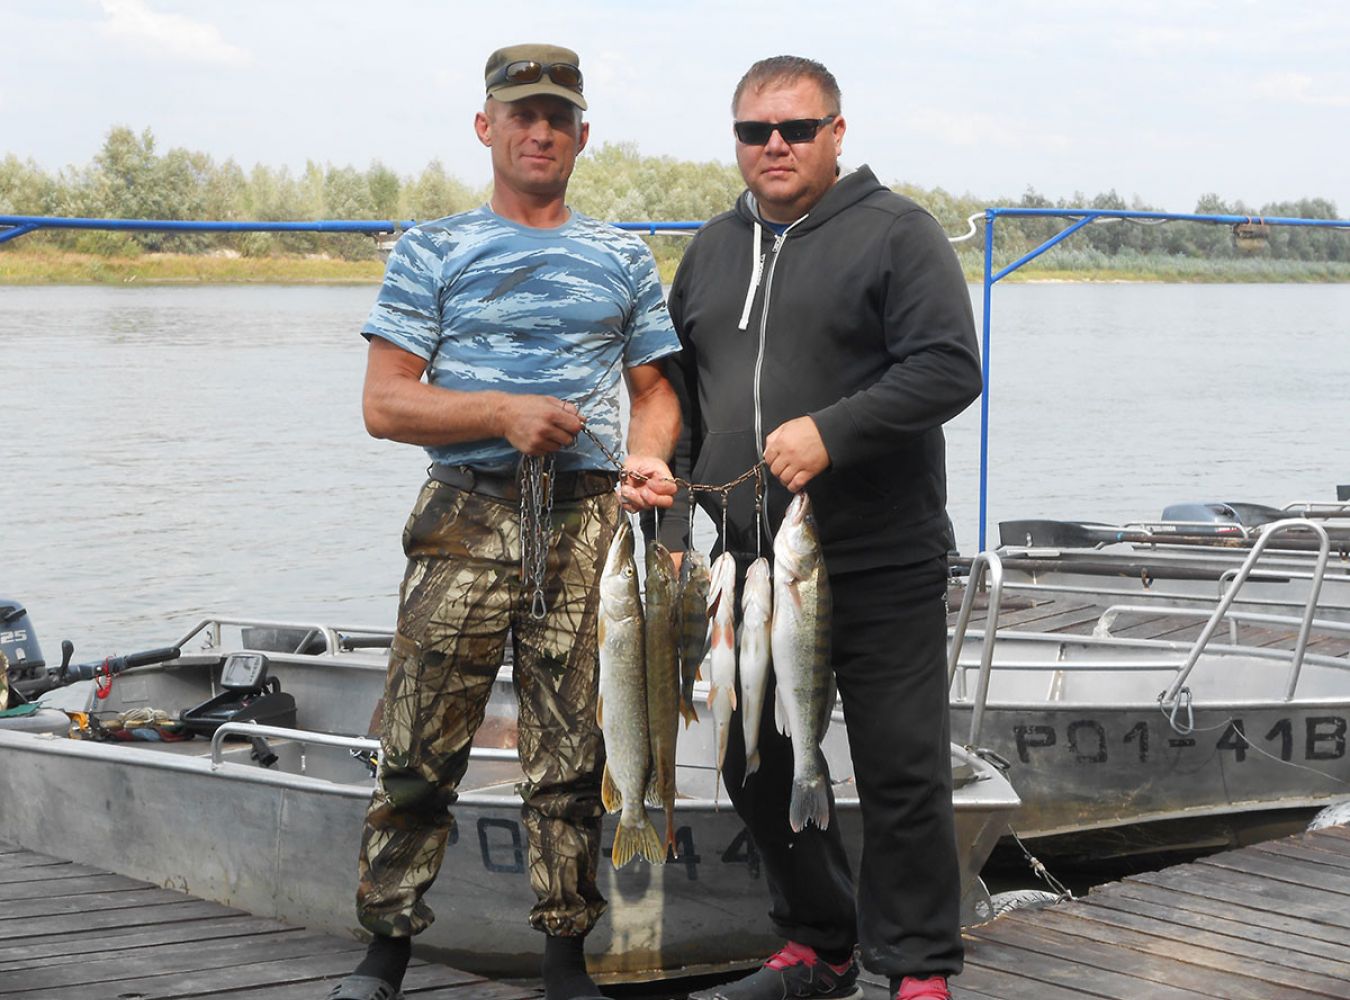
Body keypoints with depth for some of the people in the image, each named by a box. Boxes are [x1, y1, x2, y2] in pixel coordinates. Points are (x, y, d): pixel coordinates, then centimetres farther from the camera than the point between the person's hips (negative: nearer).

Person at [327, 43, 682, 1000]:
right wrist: (503, 414, -13)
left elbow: (655, 390, 17)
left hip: (588, 521, 2)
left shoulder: (623, 260, 15)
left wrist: (648, 459, -5)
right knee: (420, 750, -3)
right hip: (467, 516, -1)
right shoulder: (434, 253, 8)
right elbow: (385, 400, 1)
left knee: (574, 757, 3)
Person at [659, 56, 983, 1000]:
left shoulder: (896, 233, -3)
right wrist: (677, 527, 9)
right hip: (746, 569, 6)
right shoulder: (712, 249, 16)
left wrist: (832, 432, -23)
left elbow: (948, 369, -13)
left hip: (880, 570, -6)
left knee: (902, 774, -3)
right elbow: (678, 402, 20)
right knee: (759, 769, 12)